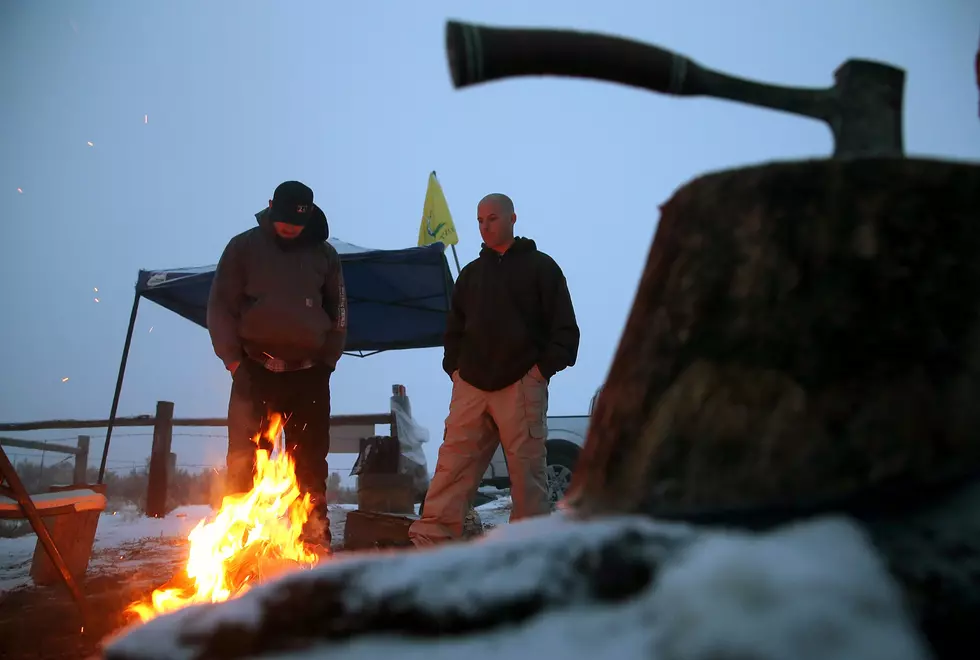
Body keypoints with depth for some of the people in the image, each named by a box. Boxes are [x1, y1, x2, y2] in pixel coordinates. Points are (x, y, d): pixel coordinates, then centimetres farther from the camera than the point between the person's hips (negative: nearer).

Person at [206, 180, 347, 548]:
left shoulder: (324, 253, 6)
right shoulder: (244, 247, 0)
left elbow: (337, 310, 15)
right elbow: (221, 306, 1)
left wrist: (329, 358, 8)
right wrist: (232, 358, -6)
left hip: (308, 373, 2)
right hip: (256, 370, -2)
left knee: (310, 465, 6)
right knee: (243, 460, -4)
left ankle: (315, 541, 12)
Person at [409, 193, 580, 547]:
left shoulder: (540, 267, 6)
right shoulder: (471, 273, 20)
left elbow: (565, 330, 2)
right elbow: (454, 329, 25)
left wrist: (543, 368, -7)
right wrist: (454, 367, 11)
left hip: (521, 386, -4)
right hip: (471, 386, 4)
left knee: (527, 468, -2)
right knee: (453, 465, -1)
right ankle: (430, 538, 0)